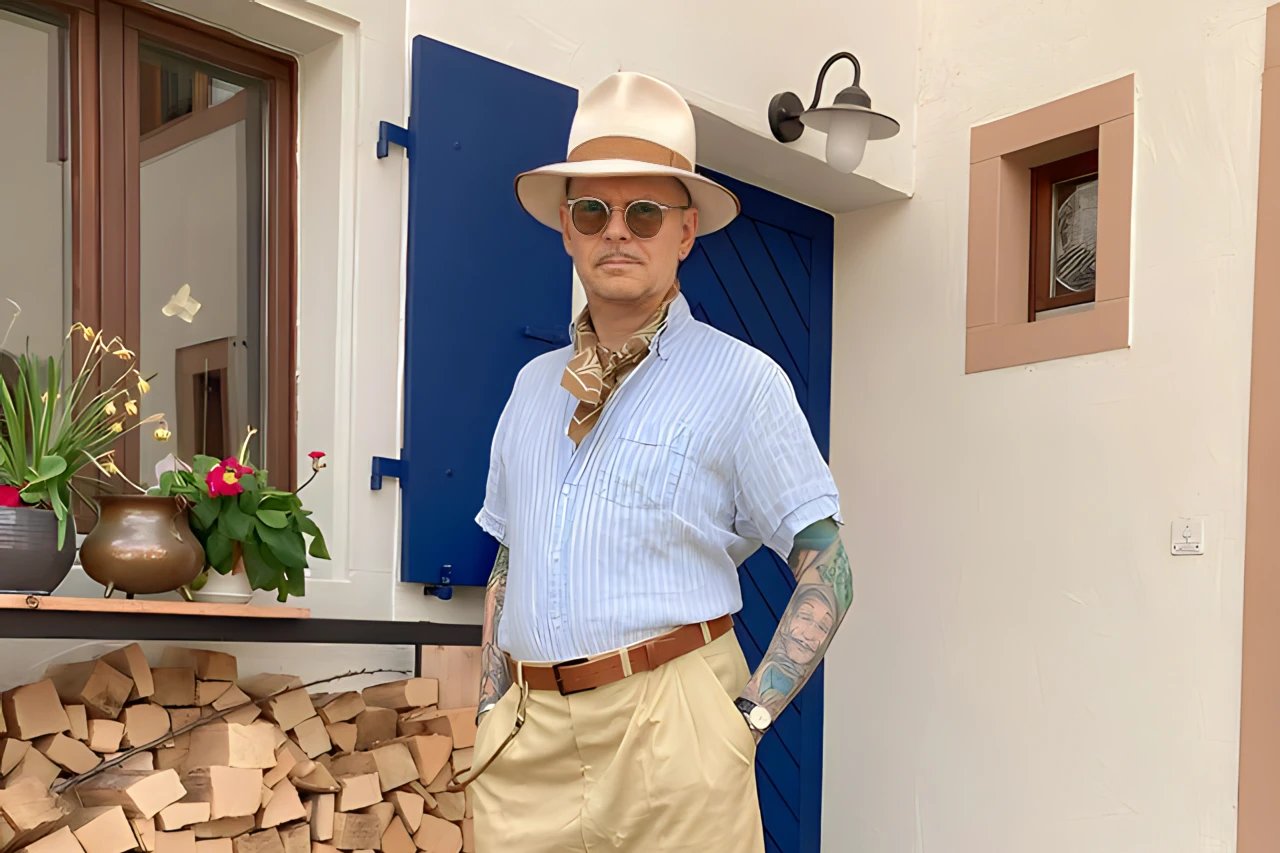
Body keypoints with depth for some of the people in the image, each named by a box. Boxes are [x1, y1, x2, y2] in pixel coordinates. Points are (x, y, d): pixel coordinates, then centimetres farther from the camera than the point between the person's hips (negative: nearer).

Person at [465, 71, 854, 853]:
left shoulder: (741, 379, -5)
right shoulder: (534, 385, 11)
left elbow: (826, 571, -5)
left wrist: (748, 716, -11)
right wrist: (492, 711, 10)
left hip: (667, 729, -4)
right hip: (526, 737, 5)